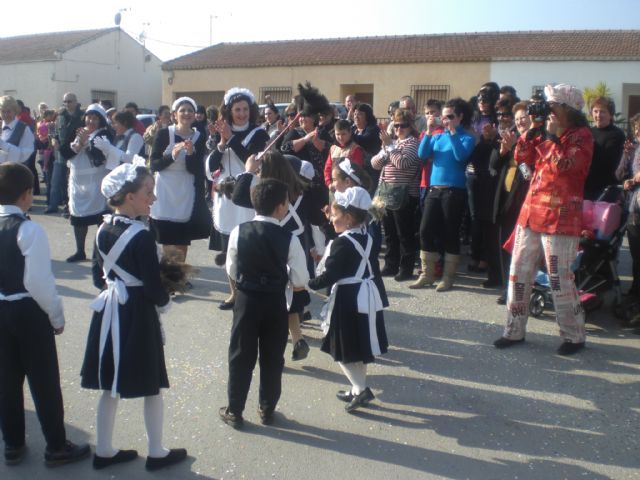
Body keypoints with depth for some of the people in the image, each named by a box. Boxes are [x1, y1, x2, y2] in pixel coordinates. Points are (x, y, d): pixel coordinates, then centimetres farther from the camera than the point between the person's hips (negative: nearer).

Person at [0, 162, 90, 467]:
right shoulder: (29, 229, -19)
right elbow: (39, 282, -20)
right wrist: (57, 316, -7)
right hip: (27, 312, -6)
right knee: (44, 382, 7)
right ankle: (57, 448, 19)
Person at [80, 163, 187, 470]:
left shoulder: (103, 230, 2)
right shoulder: (141, 236, -20)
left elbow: (98, 277, 11)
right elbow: (153, 287, -18)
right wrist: (165, 302, 0)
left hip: (108, 312, 7)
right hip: (138, 315, -7)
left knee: (110, 385, 17)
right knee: (152, 387, 9)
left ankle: (104, 451, 29)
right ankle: (156, 453, 22)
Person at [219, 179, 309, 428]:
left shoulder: (238, 232, -9)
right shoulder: (289, 239, -14)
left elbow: (232, 271, 2)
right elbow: (300, 281, -9)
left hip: (246, 300, 1)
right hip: (275, 303, -1)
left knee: (241, 356, 13)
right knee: (272, 358, 15)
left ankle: (234, 411, 22)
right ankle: (267, 410, 27)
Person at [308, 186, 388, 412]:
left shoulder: (342, 243, -19)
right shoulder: (367, 238, 6)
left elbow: (330, 276, -21)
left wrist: (307, 284, -9)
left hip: (349, 300, -9)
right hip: (367, 297, 9)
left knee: (343, 349, 3)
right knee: (360, 347, 18)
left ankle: (361, 389, -3)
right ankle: (358, 388, 28)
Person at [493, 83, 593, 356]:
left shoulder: (581, 135, -5)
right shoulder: (547, 135, 16)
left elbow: (564, 167, -20)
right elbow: (522, 157, 11)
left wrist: (554, 135, -15)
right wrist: (533, 129, 2)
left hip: (560, 218, -7)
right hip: (531, 212, 7)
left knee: (560, 280, -3)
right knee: (518, 273, 8)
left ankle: (574, 336, 13)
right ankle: (514, 331, 19)